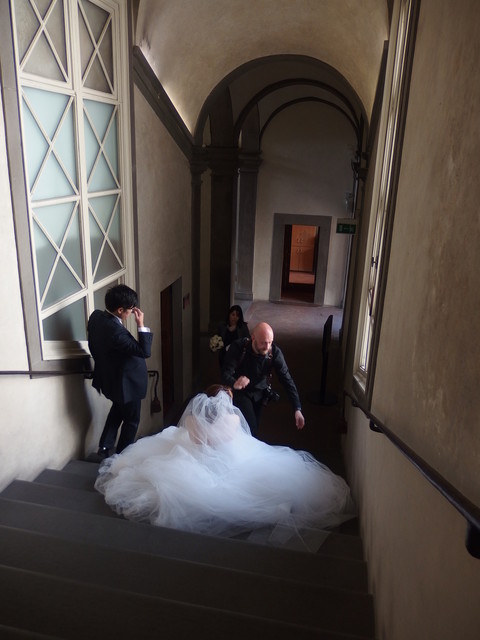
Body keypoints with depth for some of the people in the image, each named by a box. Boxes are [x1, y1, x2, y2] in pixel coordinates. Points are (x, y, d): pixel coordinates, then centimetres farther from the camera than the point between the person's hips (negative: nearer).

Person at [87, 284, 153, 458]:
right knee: (131, 420, 16)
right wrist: (141, 325, -30)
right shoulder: (115, 331, -37)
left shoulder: (96, 316, -10)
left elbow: (95, 347, 6)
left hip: (108, 378, 9)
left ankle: (105, 447, 37)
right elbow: (145, 351, -34)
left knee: (117, 409, 33)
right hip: (127, 383, -8)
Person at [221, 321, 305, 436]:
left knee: (254, 429, 15)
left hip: (260, 394, 3)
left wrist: (297, 409, -27)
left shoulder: (275, 352, -23)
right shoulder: (238, 347, -28)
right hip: (240, 392, -3)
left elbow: (287, 380, -20)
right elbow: (226, 374, -32)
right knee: (250, 430, -17)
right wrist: (234, 383, -56)